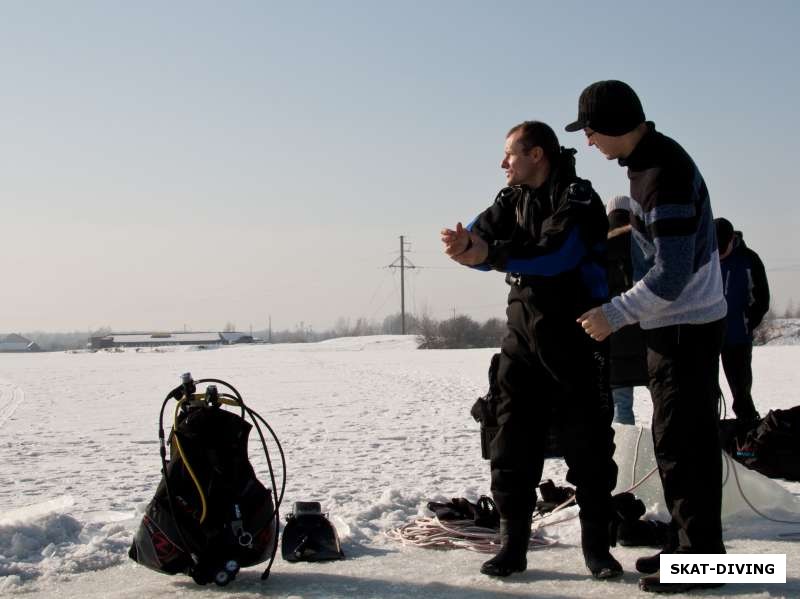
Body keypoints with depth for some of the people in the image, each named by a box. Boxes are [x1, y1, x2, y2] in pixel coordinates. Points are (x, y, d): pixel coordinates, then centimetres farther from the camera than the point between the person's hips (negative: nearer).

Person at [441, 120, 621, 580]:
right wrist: (465, 243, -29)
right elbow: (482, 236, -5)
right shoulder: (513, 199, 11)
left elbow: (557, 253, -25)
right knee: (512, 445, 3)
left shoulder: (580, 199, -9)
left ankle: (597, 547, 14)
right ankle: (513, 545, 11)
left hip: (577, 343, -5)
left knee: (589, 448, 3)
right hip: (523, 341, 5)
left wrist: (490, 255, -34)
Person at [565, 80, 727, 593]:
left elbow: (671, 274, -26)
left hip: (685, 328, -10)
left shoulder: (663, 176, -24)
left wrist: (614, 316, -19)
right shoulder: (651, 158, 7)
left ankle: (702, 556, 4)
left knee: (680, 441, -5)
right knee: (684, 436, 15)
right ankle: (693, 544, 24)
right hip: (678, 323, 10)